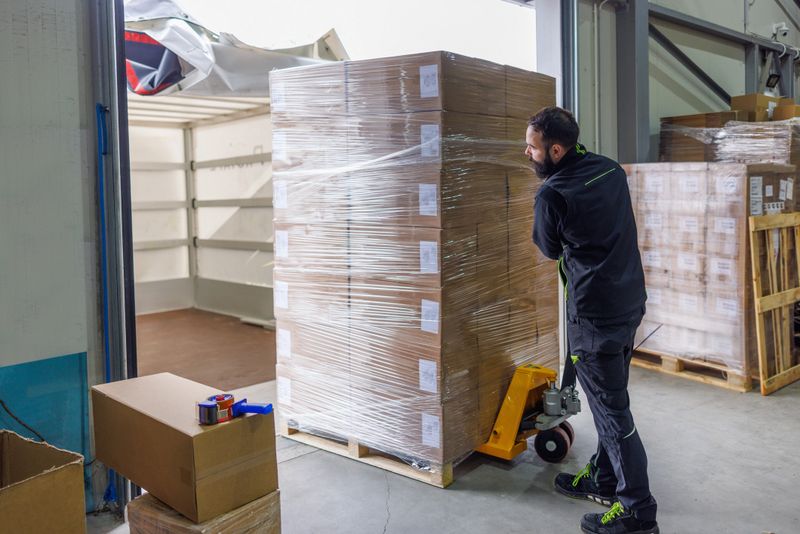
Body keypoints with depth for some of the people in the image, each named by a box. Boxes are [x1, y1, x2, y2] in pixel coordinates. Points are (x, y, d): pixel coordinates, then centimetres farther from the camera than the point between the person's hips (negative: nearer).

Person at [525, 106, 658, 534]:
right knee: (610, 397, 19)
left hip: (595, 312, -8)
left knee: (610, 407, 2)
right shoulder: (611, 169, 4)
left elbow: (550, 250, 1)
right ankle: (604, 478, 33)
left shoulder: (552, 194, -18)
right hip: (629, 301, 8)